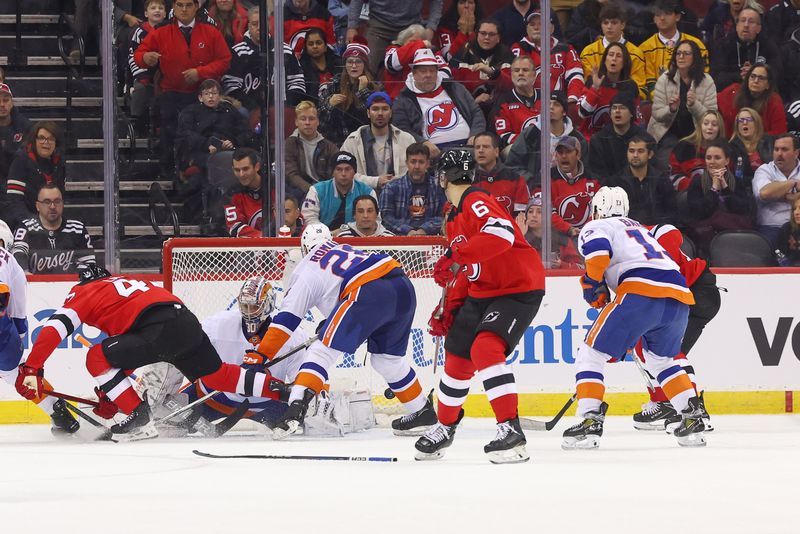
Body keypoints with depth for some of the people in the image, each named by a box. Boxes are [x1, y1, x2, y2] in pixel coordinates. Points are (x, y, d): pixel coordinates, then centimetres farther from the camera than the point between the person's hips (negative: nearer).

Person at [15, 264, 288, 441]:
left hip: (161, 328, -8)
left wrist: (32, 369, 1)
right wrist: (111, 396, 44)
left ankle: (139, 419, -4)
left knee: (98, 358, 1)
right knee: (217, 375, 23)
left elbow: (55, 327, 0)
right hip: (188, 322, 8)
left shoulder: (84, 292, 17)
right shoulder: (126, 283, 38)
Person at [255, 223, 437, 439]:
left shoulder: (305, 270, 17)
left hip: (369, 294, -6)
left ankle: (297, 406, -20)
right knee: (387, 358, 26)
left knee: (323, 350, -1)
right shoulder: (346, 250, 35)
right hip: (404, 288, 6)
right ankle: (423, 412, 37)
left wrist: (260, 357, 14)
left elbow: (285, 319, 12)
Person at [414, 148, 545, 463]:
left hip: (519, 289, -10)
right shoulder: (455, 218, 15)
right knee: (457, 356, 13)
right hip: (483, 292, 10)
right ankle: (444, 428, 35)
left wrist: (456, 257, -39)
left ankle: (511, 431, -29)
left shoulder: (476, 202, -17)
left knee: (485, 348, -28)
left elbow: (501, 233, -37)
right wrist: (449, 309, 16)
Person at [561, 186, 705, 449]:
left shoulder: (595, 227, 16)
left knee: (591, 354, 3)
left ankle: (590, 421, -11)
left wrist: (593, 287, 7)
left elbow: (598, 252, -9)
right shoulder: (640, 229, 38)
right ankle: (693, 419, 19)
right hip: (680, 299, 7)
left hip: (642, 292, -7)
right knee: (661, 359, 30)